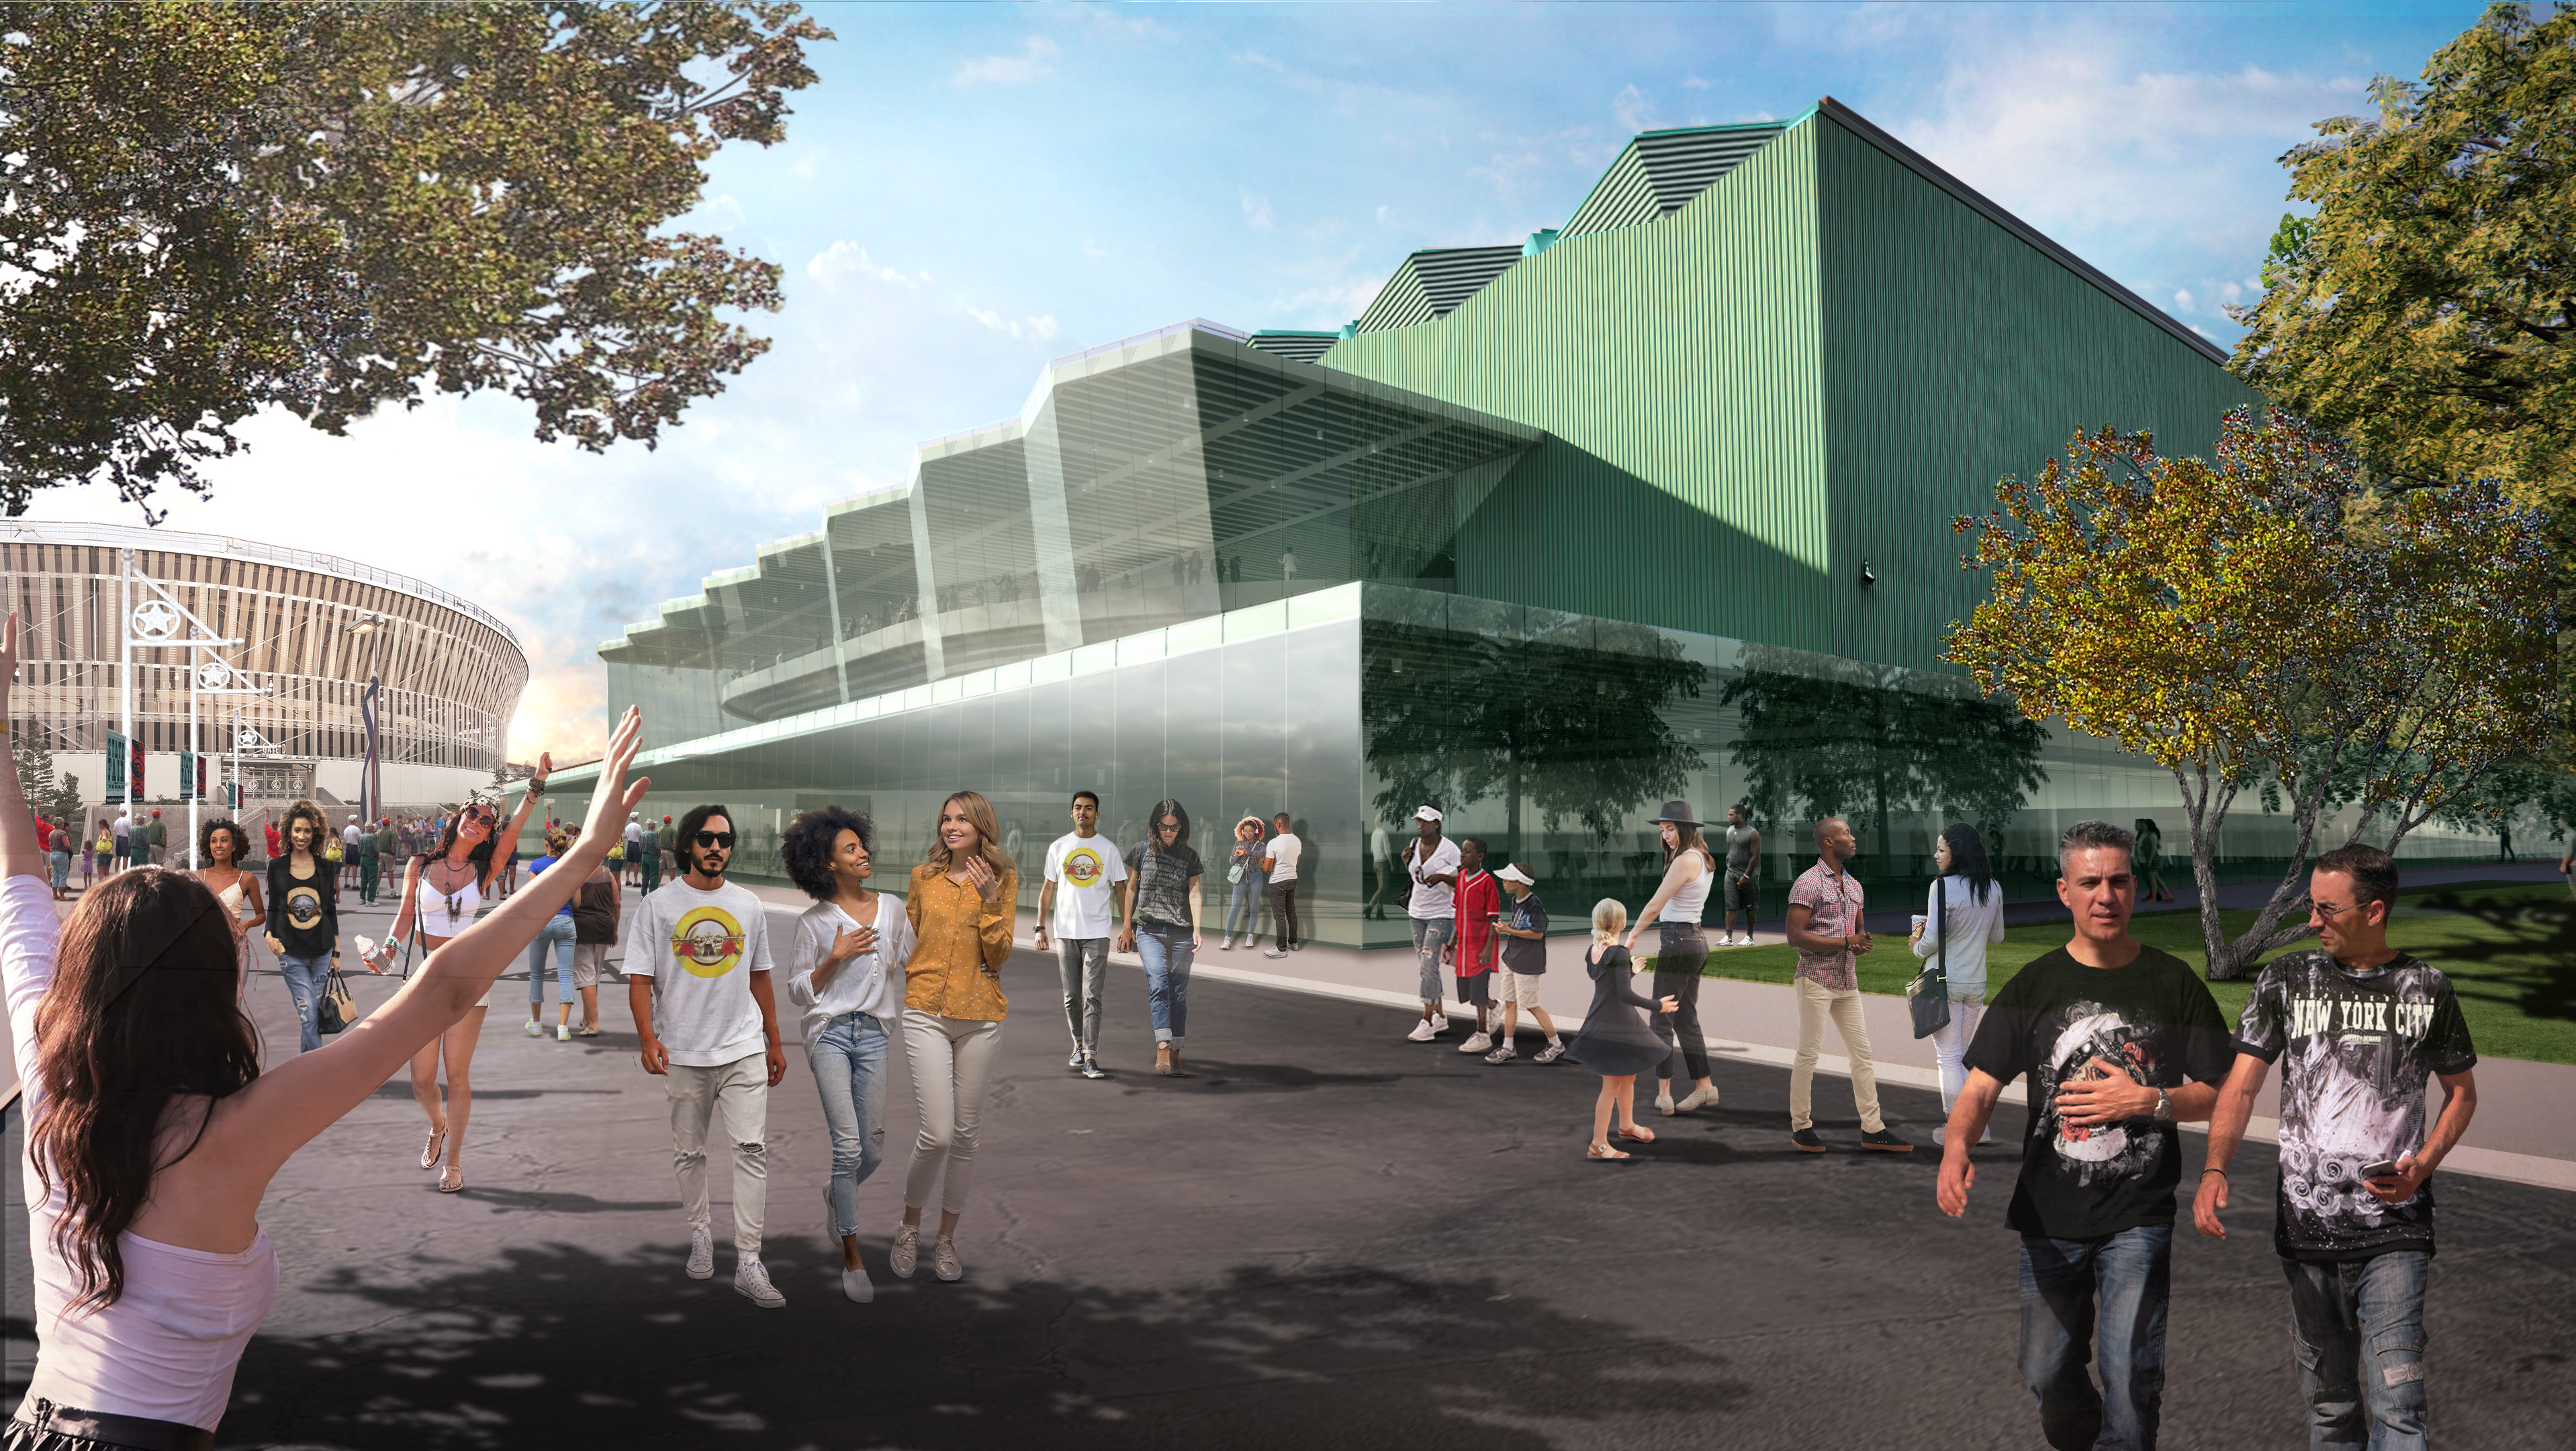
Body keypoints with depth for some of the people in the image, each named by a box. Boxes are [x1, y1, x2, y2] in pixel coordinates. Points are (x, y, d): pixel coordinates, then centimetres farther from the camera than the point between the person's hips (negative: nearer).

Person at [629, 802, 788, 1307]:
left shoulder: (748, 906, 9)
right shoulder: (658, 906, 1)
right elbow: (640, 980, -2)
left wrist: (774, 1042, 17)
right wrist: (648, 1038, -16)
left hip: (744, 1049, 1)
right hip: (683, 1053, -1)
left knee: (752, 1148, -9)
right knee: (688, 1153, 11)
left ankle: (749, 1263, -9)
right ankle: (701, 1235, 32)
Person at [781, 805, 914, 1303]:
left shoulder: (891, 908, 8)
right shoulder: (814, 921, 0)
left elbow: (910, 964, 18)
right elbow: (798, 991, 2)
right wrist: (835, 959, -11)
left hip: (874, 1034, 3)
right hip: (830, 1033, -3)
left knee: (873, 1150, 4)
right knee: (848, 1145, -11)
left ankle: (836, 1196, 39)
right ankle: (852, 1258, 0)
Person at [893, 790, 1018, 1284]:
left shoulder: (1004, 879, 2)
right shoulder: (923, 877, 6)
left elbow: (999, 954, -4)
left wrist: (989, 900, -15)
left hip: (980, 1016, 1)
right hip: (926, 1012, 0)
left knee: (966, 1133, 8)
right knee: (937, 1132, -10)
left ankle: (946, 1239, 24)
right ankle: (909, 1229, 13)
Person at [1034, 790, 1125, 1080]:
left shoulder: (1109, 849, 4)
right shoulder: (1058, 847, 8)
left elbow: (1120, 889, 8)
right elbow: (1048, 888, 11)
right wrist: (1040, 927, 4)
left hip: (1097, 931, -2)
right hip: (1065, 931, 2)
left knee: (1092, 996, -10)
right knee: (1072, 995, 8)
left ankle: (1091, 1058, -13)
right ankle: (1079, 1044, 27)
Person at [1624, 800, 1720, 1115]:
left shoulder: (1684, 861, -17)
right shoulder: (1704, 859, 11)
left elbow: (1655, 906, -11)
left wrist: (1632, 935, -1)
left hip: (1677, 942, -9)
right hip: (1696, 940, 9)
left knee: (1662, 1021, -4)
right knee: (1686, 1021, 15)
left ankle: (1663, 1094, -3)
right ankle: (1705, 1087, 18)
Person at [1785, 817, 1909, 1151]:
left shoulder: (1854, 886, 15)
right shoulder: (1808, 883, -11)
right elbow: (1796, 936, -17)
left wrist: (1862, 942, 0)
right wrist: (1846, 942, -16)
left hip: (1848, 983, 8)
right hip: (1816, 980, -8)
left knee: (1862, 1052, 6)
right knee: (1808, 1053, -2)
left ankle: (1872, 1129, 11)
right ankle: (1801, 1127, 8)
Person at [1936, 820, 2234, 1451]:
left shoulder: (2174, 983, 1)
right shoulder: (2034, 985, 2)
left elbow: (2217, 1093, 3)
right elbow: (1980, 1088, -4)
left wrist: (2147, 1100, -15)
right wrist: (1956, 1148, -24)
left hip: (2139, 1215, -2)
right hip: (2049, 1216, 2)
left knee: (2129, 1374, -9)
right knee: (2046, 1374, 13)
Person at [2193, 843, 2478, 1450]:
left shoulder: (2426, 988, 2)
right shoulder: (2287, 979, 2)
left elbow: (2461, 1090, 14)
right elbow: (2241, 1085, -1)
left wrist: (2423, 1165, -5)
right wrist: (2215, 1169, -18)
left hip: (2395, 1228, -1)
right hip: (2306, 1225, 1)